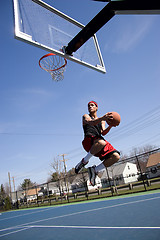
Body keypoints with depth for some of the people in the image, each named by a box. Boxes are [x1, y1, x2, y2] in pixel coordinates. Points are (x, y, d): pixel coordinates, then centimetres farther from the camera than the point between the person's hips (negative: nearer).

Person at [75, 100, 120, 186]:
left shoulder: (102, 121, 29)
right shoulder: (86, 116, 16)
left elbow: (103, 132, 10)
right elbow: (91, 122, -10)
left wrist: (110, 126, -9)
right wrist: (102, 118, -28)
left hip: (99, 139, 6)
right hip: (89, 140, -5)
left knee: (116, 156, -14)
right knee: (101, 143, -40)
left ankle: (95, 170, 0)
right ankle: (84, 161, -18)